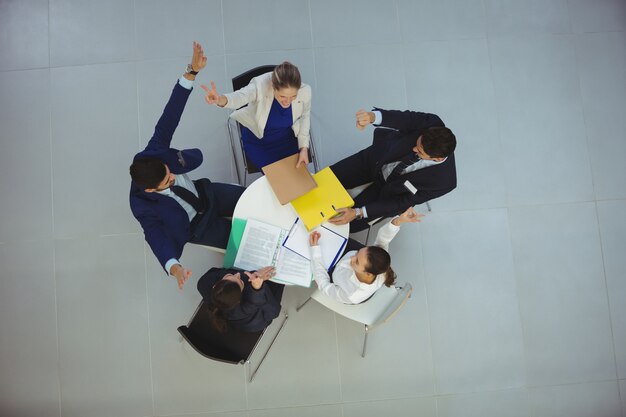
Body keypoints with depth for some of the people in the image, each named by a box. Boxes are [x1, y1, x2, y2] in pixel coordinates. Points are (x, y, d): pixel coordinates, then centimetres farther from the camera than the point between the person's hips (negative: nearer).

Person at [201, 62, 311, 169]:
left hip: (287, 136, 3)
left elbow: (304, 117, -5)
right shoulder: (260, 86, -36)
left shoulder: (305, 91, -26)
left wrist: (304, 148, -8)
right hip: (257, 137, -2)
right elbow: (240, 97, -57)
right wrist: (220, 99, -79)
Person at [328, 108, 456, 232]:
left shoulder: (442, 181, -33)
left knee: (352, 224, -6)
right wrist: (373, 116, -68)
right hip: (377, 158, 2)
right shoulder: (432, 123, -31)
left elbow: (402, 203, -26)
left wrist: (357, 213, -32)